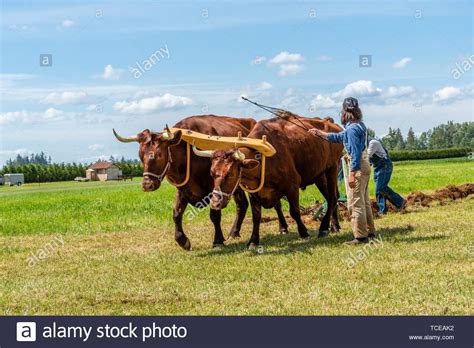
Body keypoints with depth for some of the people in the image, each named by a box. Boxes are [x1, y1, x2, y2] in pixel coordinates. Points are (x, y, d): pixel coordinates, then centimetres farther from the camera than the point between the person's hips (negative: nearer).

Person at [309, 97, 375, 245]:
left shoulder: (352, 128, -17)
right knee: (364, 201, 18)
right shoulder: (359, 125, 13)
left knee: (355, 202, -5)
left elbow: (356, 153, -22)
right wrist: (320, 133, 31)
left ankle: (360, 236, -3)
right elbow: (339, 137, 26)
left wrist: (352, 174, -22)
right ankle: (369, 231, 27)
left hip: (358, 166, -10)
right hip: (364, 165, 10)